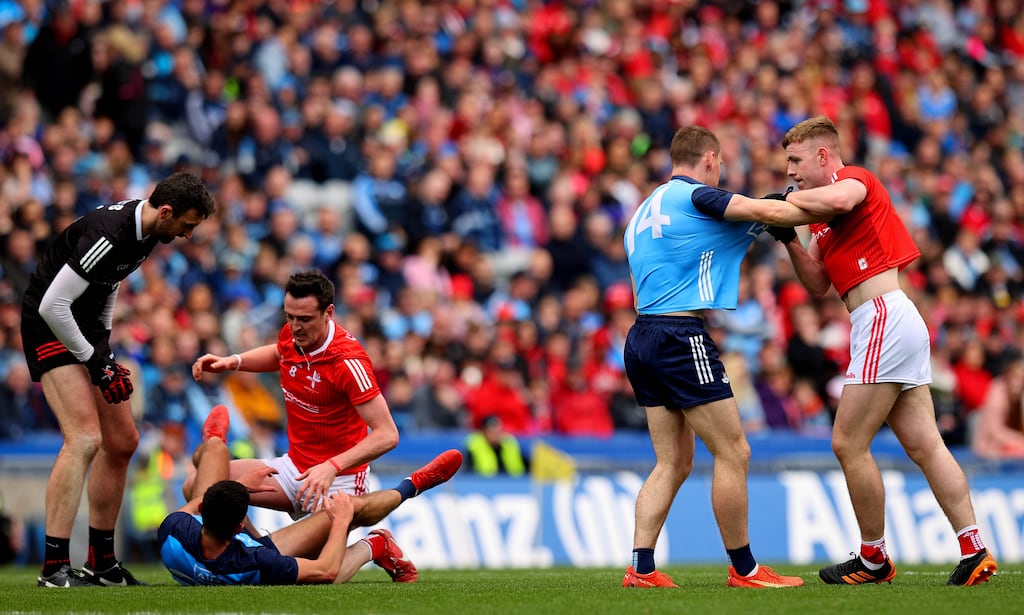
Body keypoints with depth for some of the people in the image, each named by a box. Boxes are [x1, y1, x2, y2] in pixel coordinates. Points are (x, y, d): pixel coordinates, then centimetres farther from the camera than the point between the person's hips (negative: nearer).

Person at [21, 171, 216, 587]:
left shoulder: (146, 231, 1)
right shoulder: (108, 236, -29)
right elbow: (52, 305, -28)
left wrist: (104, 344, 14)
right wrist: (94, 362, -19)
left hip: (87, 327, 10)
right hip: (50, 326, -10)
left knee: (122, 443, 10)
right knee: (85, 439, -22)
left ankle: (101, 562, 18)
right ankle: (54, 566, -23)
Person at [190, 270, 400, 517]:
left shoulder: (348, 361, -23)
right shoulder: (292, 334, -1)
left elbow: (387, 435, -26)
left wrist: (332, 467, -36)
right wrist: (233, 362, 9)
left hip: (338, 479, -7)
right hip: (293, 466, 7)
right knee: (197, 487, -7)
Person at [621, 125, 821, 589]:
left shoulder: (645, 211, 20)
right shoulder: (696, 196, -6)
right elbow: (769, 211, -13)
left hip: (642, 336, 9)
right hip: (681, 338, -9)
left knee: (673, 462, 10)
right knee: (733, 452, -4)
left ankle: (640, 568, 3)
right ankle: (743, 569, 0)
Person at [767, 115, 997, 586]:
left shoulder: (853, 177, -4)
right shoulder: (825, 218, 23)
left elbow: (841, 198, -30)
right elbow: (819, 285, 20)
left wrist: (789, 199, -15)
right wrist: (789, 241, 7)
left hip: (884, 316, -10)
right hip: (897, 322, 10)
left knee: (848, 444, -6)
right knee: (924, 446, 4)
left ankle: (874, 559, 2)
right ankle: (973, 551, -1)